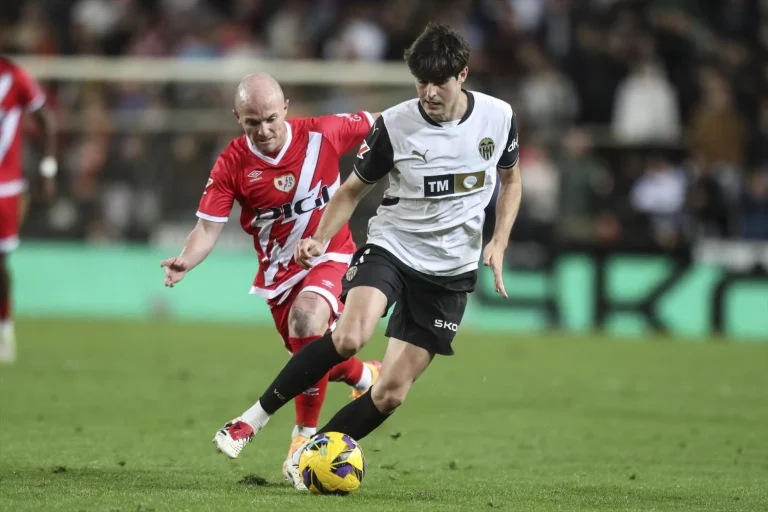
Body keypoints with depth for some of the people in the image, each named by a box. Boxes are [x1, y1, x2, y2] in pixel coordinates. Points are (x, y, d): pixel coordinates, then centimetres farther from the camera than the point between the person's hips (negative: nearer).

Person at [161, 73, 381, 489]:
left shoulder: (322, 134, -16)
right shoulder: (232, 164, -13)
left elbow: (378, 125, 2)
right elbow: (208, 226, -16)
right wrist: (186, 260, -34)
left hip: (329, 255, -3)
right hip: (278, 269, 3)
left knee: (306, 317, -30)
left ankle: (305, 435, -20)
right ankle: (365, 376, 45)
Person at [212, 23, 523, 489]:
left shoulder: (498, 118, -5)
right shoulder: (394, 125, -10)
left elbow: (511, 180, 14)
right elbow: (354, 190, 4)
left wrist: (498, 243, -1)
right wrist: (320, 240, -12)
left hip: (450, 271, 2)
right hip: (390, 246, -2)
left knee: (393, 391, -3)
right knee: (349, 337, -32)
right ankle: (260, 414, -16)